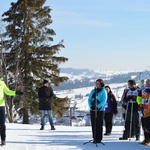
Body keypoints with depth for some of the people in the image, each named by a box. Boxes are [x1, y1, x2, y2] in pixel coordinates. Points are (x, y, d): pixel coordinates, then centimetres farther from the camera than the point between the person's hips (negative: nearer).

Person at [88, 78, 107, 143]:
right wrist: (90, 106, -8)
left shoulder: (103, 91, -2)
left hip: (100, 110, -5)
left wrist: (98, 107, -21)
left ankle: (99, 138, 1)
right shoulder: (93, 91, 13)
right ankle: (94, 138, 13)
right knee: (93, 124, 6)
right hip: (92, 110, 5)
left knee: (99, 124, -3)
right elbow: (89, 99, 11)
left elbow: (104, 101, -10)